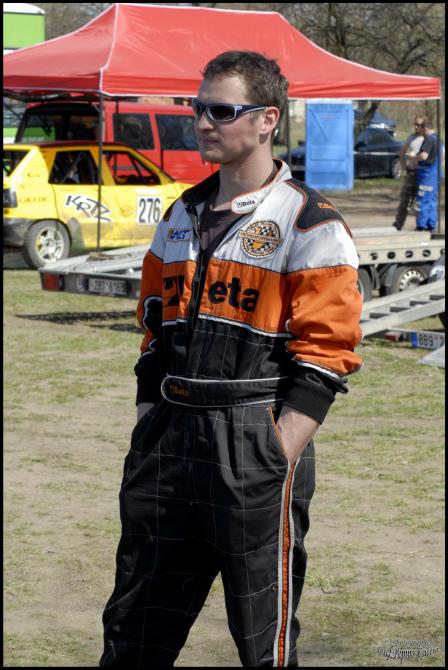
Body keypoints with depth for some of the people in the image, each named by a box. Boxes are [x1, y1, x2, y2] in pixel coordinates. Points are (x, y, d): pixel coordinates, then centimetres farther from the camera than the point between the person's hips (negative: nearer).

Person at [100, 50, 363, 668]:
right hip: (169, 442, 7)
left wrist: (279, 458, -17)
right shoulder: (182, 215, 15)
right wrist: (147, 438, 13)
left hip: (256, 446, -6)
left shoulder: (308, 224, -7)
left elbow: (323, 356, -11)